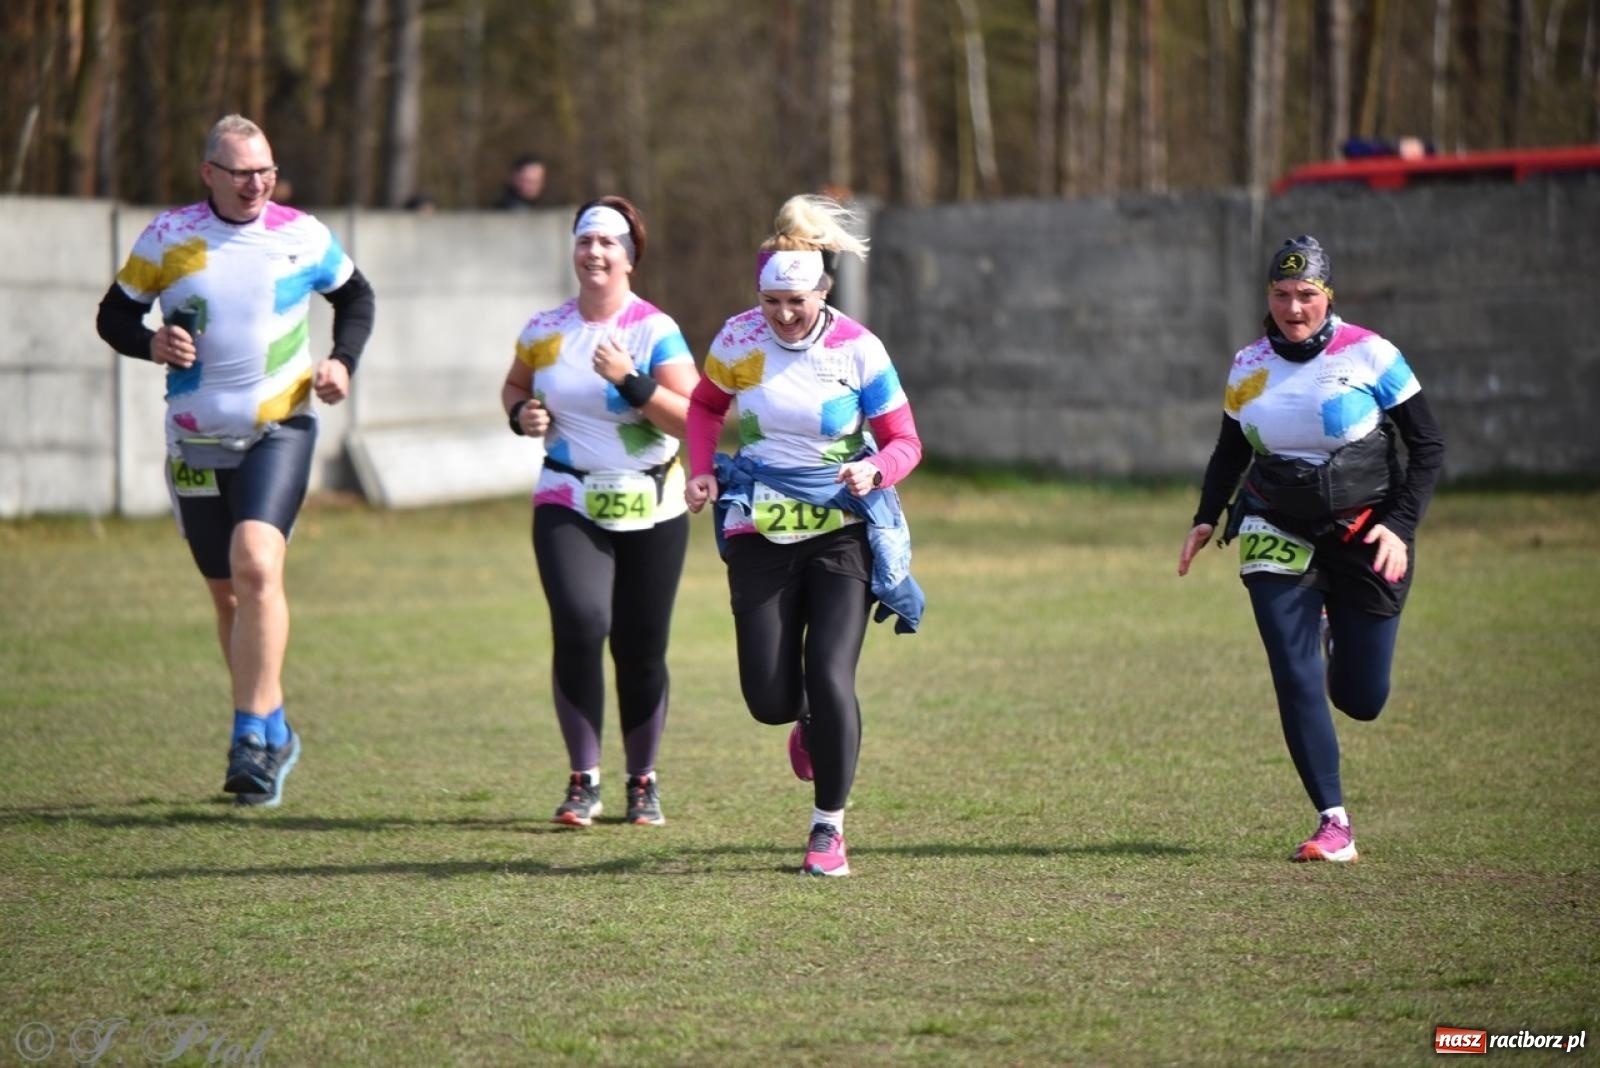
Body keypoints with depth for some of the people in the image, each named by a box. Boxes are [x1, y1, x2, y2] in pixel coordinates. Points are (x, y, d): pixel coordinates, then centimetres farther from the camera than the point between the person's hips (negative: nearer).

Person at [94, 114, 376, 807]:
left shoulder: (302, 236, 0)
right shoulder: (167, 238, -2)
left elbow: (355, 297, 16)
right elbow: (114, 315, 5)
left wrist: (342, 360, 0)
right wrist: (152, 343, -16)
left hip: (281, 430, -2)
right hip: (196, 440, 2)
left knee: (256, 566, -23)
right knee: (228, 593, 9)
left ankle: (252, 736, -21)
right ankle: (274, 732, 27)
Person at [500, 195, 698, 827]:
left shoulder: (655, 332, -7)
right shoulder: (544, 331, 4)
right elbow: (515, 386, 23)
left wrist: (630, 380, -25)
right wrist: (522, 414, 0)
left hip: (651, 510, -1)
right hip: (568, 506, 1)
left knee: (641, 650, 4)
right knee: (579, 623, -19)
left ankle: (643, 781, 24)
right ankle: (583, 780, -9)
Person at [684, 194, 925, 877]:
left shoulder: (857, 349, -11)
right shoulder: (737, 340, -5)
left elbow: (904, 440, -4)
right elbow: (705, 406, 14)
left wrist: (874, 471, -26)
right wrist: (703, 471, -2)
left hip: (845, 528, -2)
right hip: (758, 532, 2)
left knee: (830, 677, -13)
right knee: (769, 699, -3)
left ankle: (829, 827, 3)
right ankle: (809, 723, 36)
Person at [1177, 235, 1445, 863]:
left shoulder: (1368, 355, -10)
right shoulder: (1250, 366, 1)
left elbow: (1428, 446, -5)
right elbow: (1230, 451, 15)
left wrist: (1400, 525, -14)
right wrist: (1207, 519, 0)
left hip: (1365, 533, -2)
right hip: (1278, 534, 2)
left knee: (1361, 700, 3)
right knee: (1294, 681, -13)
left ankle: (1336, 633, 40)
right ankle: (1333, 825, -5)